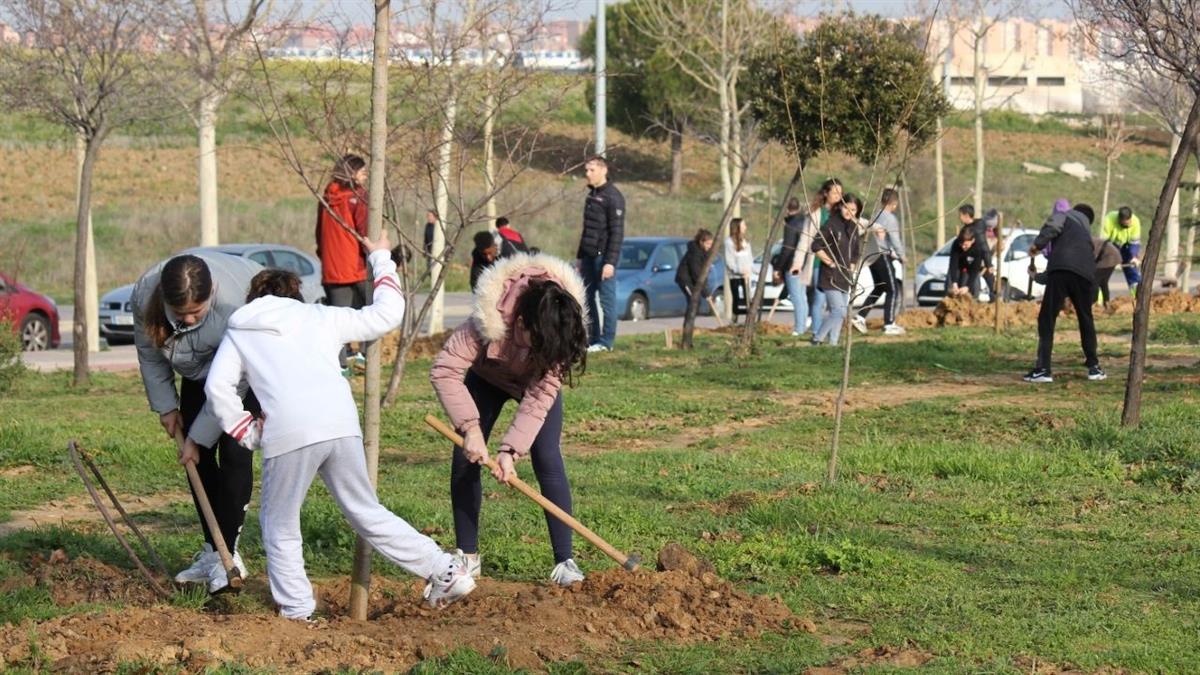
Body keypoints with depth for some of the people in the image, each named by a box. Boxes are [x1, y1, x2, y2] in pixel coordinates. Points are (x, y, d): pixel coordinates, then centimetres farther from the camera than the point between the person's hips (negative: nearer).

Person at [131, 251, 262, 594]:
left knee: (234, 453, -15)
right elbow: (149, 353, -6)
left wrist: (200, 436, -26)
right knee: (199, 458, 1)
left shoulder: (234, 303, -41)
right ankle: (212, 552, 8)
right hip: (199, 369, 6)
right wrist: (166, 406, -3)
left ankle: (227, 553, -10)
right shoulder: (144, 293, -26)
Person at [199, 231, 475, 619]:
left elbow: (218, 386, 7)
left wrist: (248, 433, 15)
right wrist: (381, 259, 42)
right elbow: (386, 315, 29)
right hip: (341, 422, 3)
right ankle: (445, 571, 15)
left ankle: (296, 610, 9)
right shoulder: (318, 317, 26)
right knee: (367, 512, 17)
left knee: (279, 524, 14)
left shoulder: (239, 331, 23)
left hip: (289, 431, -3)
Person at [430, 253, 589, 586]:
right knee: (466, 457, -7)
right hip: (487, 377, 0)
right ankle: (468, 557, 4)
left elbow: (540, 396, -32)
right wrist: (470, 427, -38)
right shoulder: (488, 321, -41)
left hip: (536, 380, 0)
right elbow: (444, 370, -34)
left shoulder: (559, 333, -36)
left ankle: (565, 560, -10)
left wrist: (511, 450, -37)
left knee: (548, 460, -14)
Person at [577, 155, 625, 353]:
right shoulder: (591, 195, 15)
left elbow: (617, 232, -16)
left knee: (607, 298, -5)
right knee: (587, 298, 9)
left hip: (603, 256, -9)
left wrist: (610, 262, -21)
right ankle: (592, 338, 14)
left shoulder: (613, 197, -11)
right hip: (589, 256, 9)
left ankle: (606, 342, -2)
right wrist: (580, 256, 19)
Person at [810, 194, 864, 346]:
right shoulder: (831, 224, -11)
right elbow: (816, 246, -13)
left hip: (845, 277, 8)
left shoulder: (853, 227, 10)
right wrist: (830, 262, -11)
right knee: (839, 312, -16)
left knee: (840, 312, 7)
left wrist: (852, 266, 11)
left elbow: (856, 250, 23)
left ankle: (833, 343, 12)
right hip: (831, 276, -7)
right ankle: (817, 339, -6)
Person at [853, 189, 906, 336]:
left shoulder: (876, 216, 15)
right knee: (893, 290, -3)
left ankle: (860, 318, 14)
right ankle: (889, 325, -7)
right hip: (882, 256, -9)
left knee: (879, 289, 20)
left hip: (871, 256, 9)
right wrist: (901, 256, 0)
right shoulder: (890, 218, -9)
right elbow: (894, 240, -13)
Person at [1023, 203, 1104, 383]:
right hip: (1085, 274, 5)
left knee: (1046, 320, -1)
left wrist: (1038, 244, 1)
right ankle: (1094, 367, 23)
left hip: (1061, 269, -5)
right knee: (1086, 320, 22)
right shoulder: (1087, 231, 37)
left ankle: (1043, 369, -8)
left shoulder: (1065, 217, 22)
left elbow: (1053, 225, -4)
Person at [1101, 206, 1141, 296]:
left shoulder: (1135, 221, -28)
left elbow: (1135, 242, -18)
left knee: (1132, 268, -2)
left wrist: (1134, 256, -33)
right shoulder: (1109, 220, -36)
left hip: (1125, 245, 2)